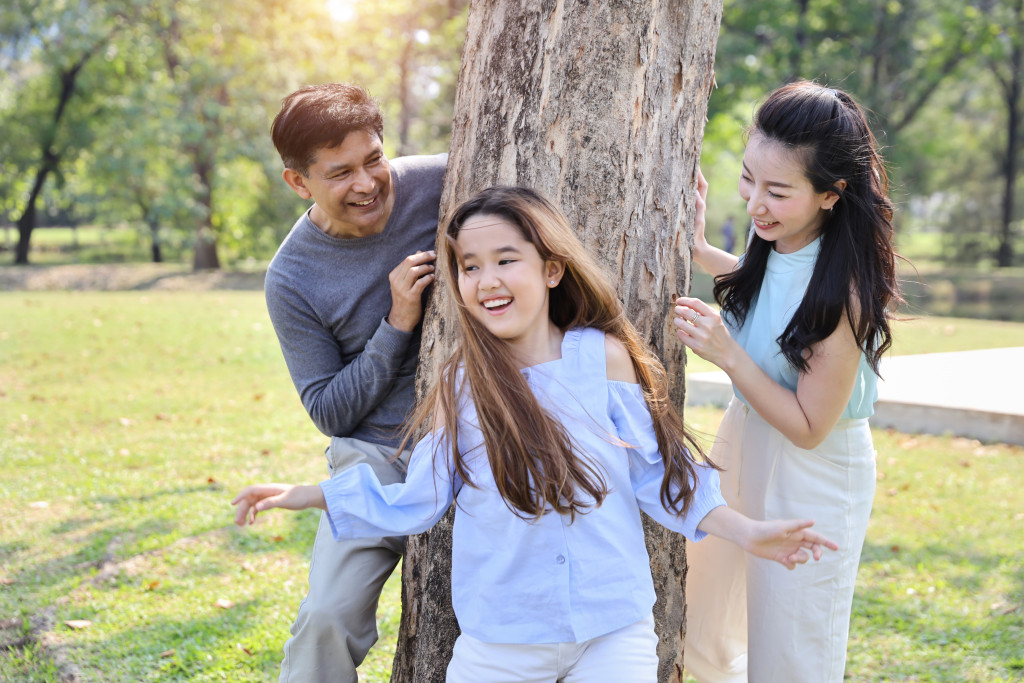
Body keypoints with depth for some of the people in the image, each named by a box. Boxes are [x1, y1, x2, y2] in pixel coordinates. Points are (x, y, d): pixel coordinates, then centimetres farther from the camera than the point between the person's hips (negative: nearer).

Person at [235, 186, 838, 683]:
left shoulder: (605, 358, -6)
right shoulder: (461, 385, -4)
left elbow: (656, 474, 0)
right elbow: (417, 501, 3)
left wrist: (746, 531, -6)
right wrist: (305, 495, 2)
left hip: (615, 628, -1)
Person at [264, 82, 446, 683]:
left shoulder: (441, 183, -10)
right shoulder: (292, 280, -10)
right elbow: (330, 413, -6)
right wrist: (397, 325, -18)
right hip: (378, 457, 0)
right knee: (329, 617, -13)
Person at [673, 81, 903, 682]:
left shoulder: (844, 290, -30)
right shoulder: (775, 237, -9)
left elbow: (809, 427, -23)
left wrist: (729, 355, -30)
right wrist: (701, 251, 1)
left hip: (813, 476, -8)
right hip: (744, 438, 8)